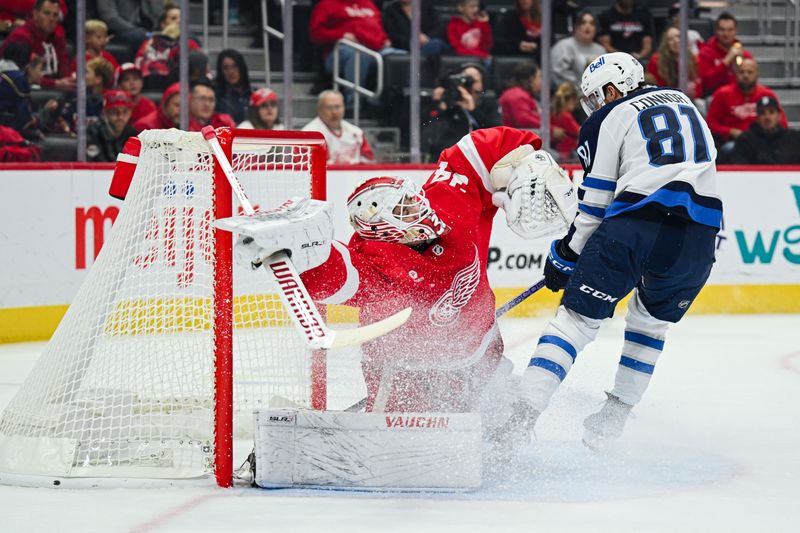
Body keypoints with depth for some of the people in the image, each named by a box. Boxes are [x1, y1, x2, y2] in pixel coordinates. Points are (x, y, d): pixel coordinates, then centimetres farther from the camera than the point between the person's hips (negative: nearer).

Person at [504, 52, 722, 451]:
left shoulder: (607, 121, 9)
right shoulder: (684, 102, 26)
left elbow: (594, 204, 7)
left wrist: (564, 257, 17)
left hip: (637, 225, -5)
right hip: (698, 237, 5)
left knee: (577, 319, 0)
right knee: (651, 321, 25)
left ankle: (522, 419, -11)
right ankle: (611, 422, 21)